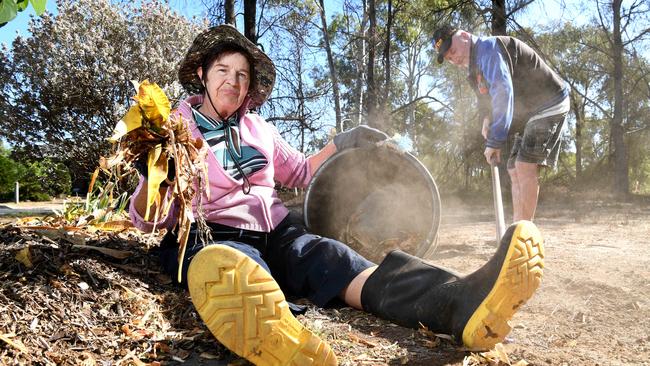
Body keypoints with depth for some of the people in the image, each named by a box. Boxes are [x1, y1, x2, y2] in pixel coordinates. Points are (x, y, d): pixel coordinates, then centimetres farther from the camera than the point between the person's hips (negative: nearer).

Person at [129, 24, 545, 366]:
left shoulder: (257, 128, 17)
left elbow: (301, 171, 29)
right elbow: (149, 219, -1)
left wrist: (344, 142, 15)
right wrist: (152, 176, -23)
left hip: (275, 232, 3)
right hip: (211, 238, -2)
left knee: (326, 255, -30)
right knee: (226, 267, -40)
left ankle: (460, 302, -58)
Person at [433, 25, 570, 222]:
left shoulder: (488, 48, -21)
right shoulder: (475, 67, 11)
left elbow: (503, 92, -33)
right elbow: (485, 97, 18)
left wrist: (495, 141, -36)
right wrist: (486, 119, -7)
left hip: (550, 104, -10)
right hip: (526, 114, 10)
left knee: (525, 166, -20)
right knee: (515, 171, 6)